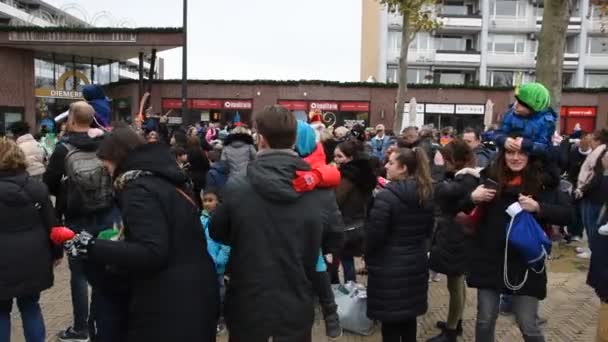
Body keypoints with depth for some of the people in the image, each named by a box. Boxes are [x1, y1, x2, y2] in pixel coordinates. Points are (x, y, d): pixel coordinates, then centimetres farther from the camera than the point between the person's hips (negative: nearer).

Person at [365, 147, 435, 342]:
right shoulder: (426, 194, 3)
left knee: (390, 320, 6)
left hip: (389, 266, -7)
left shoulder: (386, 196, -20)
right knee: (409, 315, 20)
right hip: (416, 263, 7)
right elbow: (428, 230, 13)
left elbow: (374, 235, -17)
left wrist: (368, 259, 0)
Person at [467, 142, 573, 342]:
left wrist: (538, 207, -21)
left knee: (528, 325, 4)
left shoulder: (544, 181, -4)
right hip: (489, 259, 2)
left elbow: (568, 215, -6)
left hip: (525, 263, -2)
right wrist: (473, 197, -14)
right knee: (485, 320, 12)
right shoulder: (491, 177, 0)